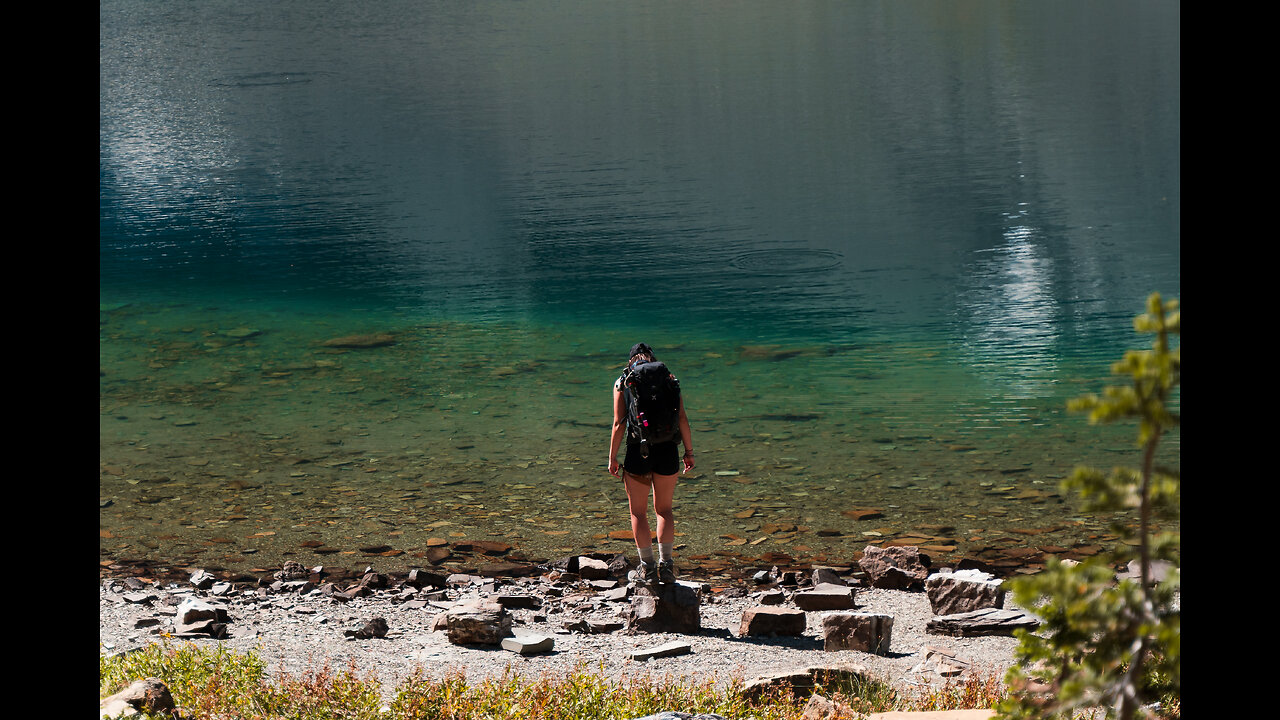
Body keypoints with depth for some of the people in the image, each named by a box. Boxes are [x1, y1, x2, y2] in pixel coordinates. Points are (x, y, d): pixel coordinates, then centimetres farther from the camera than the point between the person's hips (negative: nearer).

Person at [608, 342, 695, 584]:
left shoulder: (623, 381, 3)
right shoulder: (668, 378, 7)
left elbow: (619, 423, -3)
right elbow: (682, 418, 0)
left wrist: (612, 457, 1)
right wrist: (689, 451, 6)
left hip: (638, 452, -2)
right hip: (667, 449, 2)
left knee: (638, 512, 12)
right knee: (664, 510, 16)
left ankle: (647, 567, 10)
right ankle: (666, 564, 7)